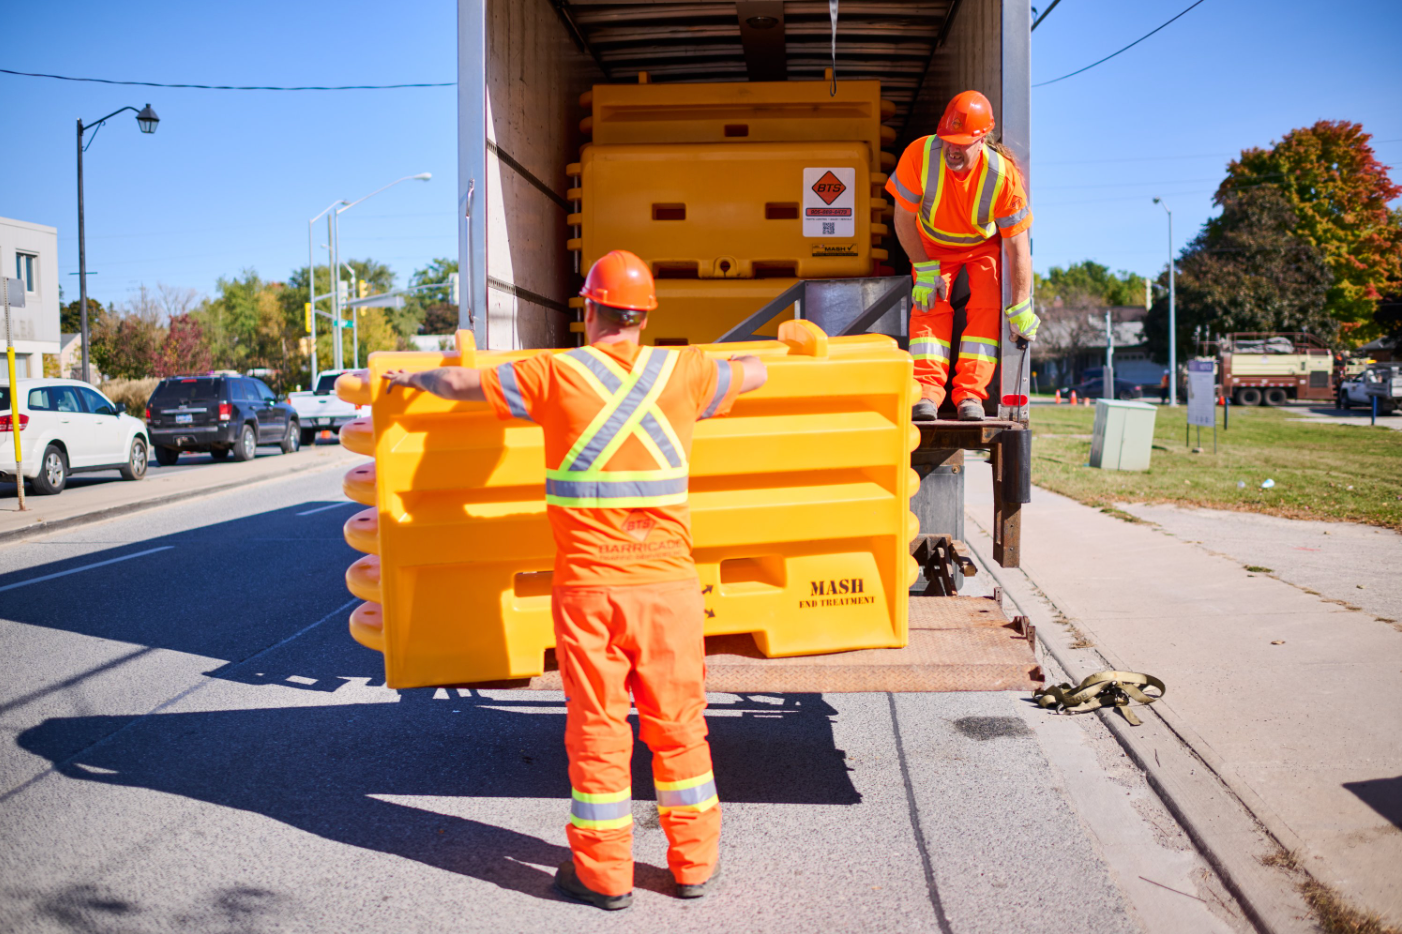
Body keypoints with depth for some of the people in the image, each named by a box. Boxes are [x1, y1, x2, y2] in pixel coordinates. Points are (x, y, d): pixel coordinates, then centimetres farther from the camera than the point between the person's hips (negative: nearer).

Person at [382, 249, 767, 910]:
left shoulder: (557, 375, -6)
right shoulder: (681, 372, 1)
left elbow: (463, 383, 3)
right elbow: (755, 373, 19)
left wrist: (413, 377, 24)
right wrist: (724, 372, 42)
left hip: (587, 585, -2)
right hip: (668, 583, 2)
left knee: (597, 730, 8)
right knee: (677, 725, 13)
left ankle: (604, 874, 18)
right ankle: (693, 862, 24)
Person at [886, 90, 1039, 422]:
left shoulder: (1003, 176, -33)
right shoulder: (919, 155, -31)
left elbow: (1018, 247, -25)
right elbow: (904, 219, -16)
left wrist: (1019, 307, -22)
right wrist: (924, 269, -17)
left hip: (984, 245, -1)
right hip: (933, 245, 1)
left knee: (987, 307, -18)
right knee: (929, 306, -17)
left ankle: (970, 395, -17)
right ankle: (926, 393, -23)